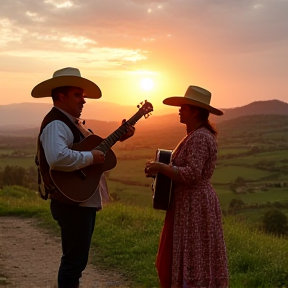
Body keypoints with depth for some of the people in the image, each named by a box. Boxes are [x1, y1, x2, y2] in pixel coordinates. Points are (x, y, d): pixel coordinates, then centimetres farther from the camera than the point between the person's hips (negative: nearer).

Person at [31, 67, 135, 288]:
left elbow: (94, 146, 25)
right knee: (75, 260, -4)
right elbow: (57, 157, -38)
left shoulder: (73, 122, 15)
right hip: (72, 203, -11)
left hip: (85, 201, 11)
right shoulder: (56, 124, -19)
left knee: (77, 258, 18)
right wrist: (90, 157, -27)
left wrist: (119, 138, 12)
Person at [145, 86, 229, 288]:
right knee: (176, 259, 15)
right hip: (191, 205, 11)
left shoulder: (199, 137, -18)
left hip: (194, 207, -11)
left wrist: (160, 167, -18)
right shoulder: (197, 135, 15)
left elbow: (192, 174, -26)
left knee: (192, 260, -5)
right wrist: (163, 168, 13)